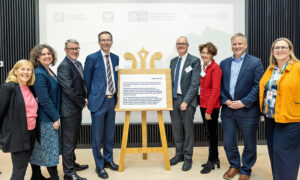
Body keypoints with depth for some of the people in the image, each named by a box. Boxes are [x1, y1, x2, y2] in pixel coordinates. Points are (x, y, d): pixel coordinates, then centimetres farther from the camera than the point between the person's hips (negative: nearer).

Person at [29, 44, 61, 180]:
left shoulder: (49, 71, 11)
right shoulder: (39, 74, -17)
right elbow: (44, 100, -21)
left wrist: (56, 115, 14)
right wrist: (56, 117, -16)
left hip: (52, 116, 9)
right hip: (46, 119, -9)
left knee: (38, 150, 17)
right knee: (50, 148, 2)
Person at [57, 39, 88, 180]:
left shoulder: (78, 64, 12)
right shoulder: (63, 66, -17)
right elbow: (69, 89, -21)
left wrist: (84, 98, 4)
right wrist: (82, 102, -10)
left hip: (77, 108, 9)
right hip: (69, 110, -9)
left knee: (73, 139, 21)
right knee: (68, 141, 1)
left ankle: (72, 163, 37)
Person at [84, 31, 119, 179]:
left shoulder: (115, 58, 9)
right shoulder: (92, 58, -7)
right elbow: (87, 80, -3)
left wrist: (116, 96, 11)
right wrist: (90, 98, 1)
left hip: (112, 100, 6)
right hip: (99, 101, -5)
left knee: (110, 134, 16)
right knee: (97, 135, 3)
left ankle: (108, 160, 32)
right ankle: (99, 165, 17)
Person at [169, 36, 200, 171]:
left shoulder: (194, 61, -5)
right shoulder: (173, 61, 13)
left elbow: (195, 83, -12)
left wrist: (186, 101, -17)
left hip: (187, 100, -5)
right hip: (173, 99, 5)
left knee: (188, 130, 4)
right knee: (176, 129, 13)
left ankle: (188, 158, 17)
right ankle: (179, 154, 28)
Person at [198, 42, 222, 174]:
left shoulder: (215, 68, -13)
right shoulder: (203, 67, 11)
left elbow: (215, 90, -17)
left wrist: (209, 110, -18)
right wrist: (203, 106, 9)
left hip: (212, 106, -8)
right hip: (203, 104, 8)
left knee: (212, 133, 3)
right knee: (209, 132, 15)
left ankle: (211, 161, 17)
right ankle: (215, 159, 29)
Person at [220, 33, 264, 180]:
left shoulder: (255, 62, -4)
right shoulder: (224, 63, 10)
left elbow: (258, 86, -10)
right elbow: (220, 85, 9)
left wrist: (244, 102, -17)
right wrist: (225, 100, -7)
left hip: (247, 111, -3)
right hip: (227, 109, 4)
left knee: (249, 144, 9)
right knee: (228, 142, 12)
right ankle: (234, 165, 34)